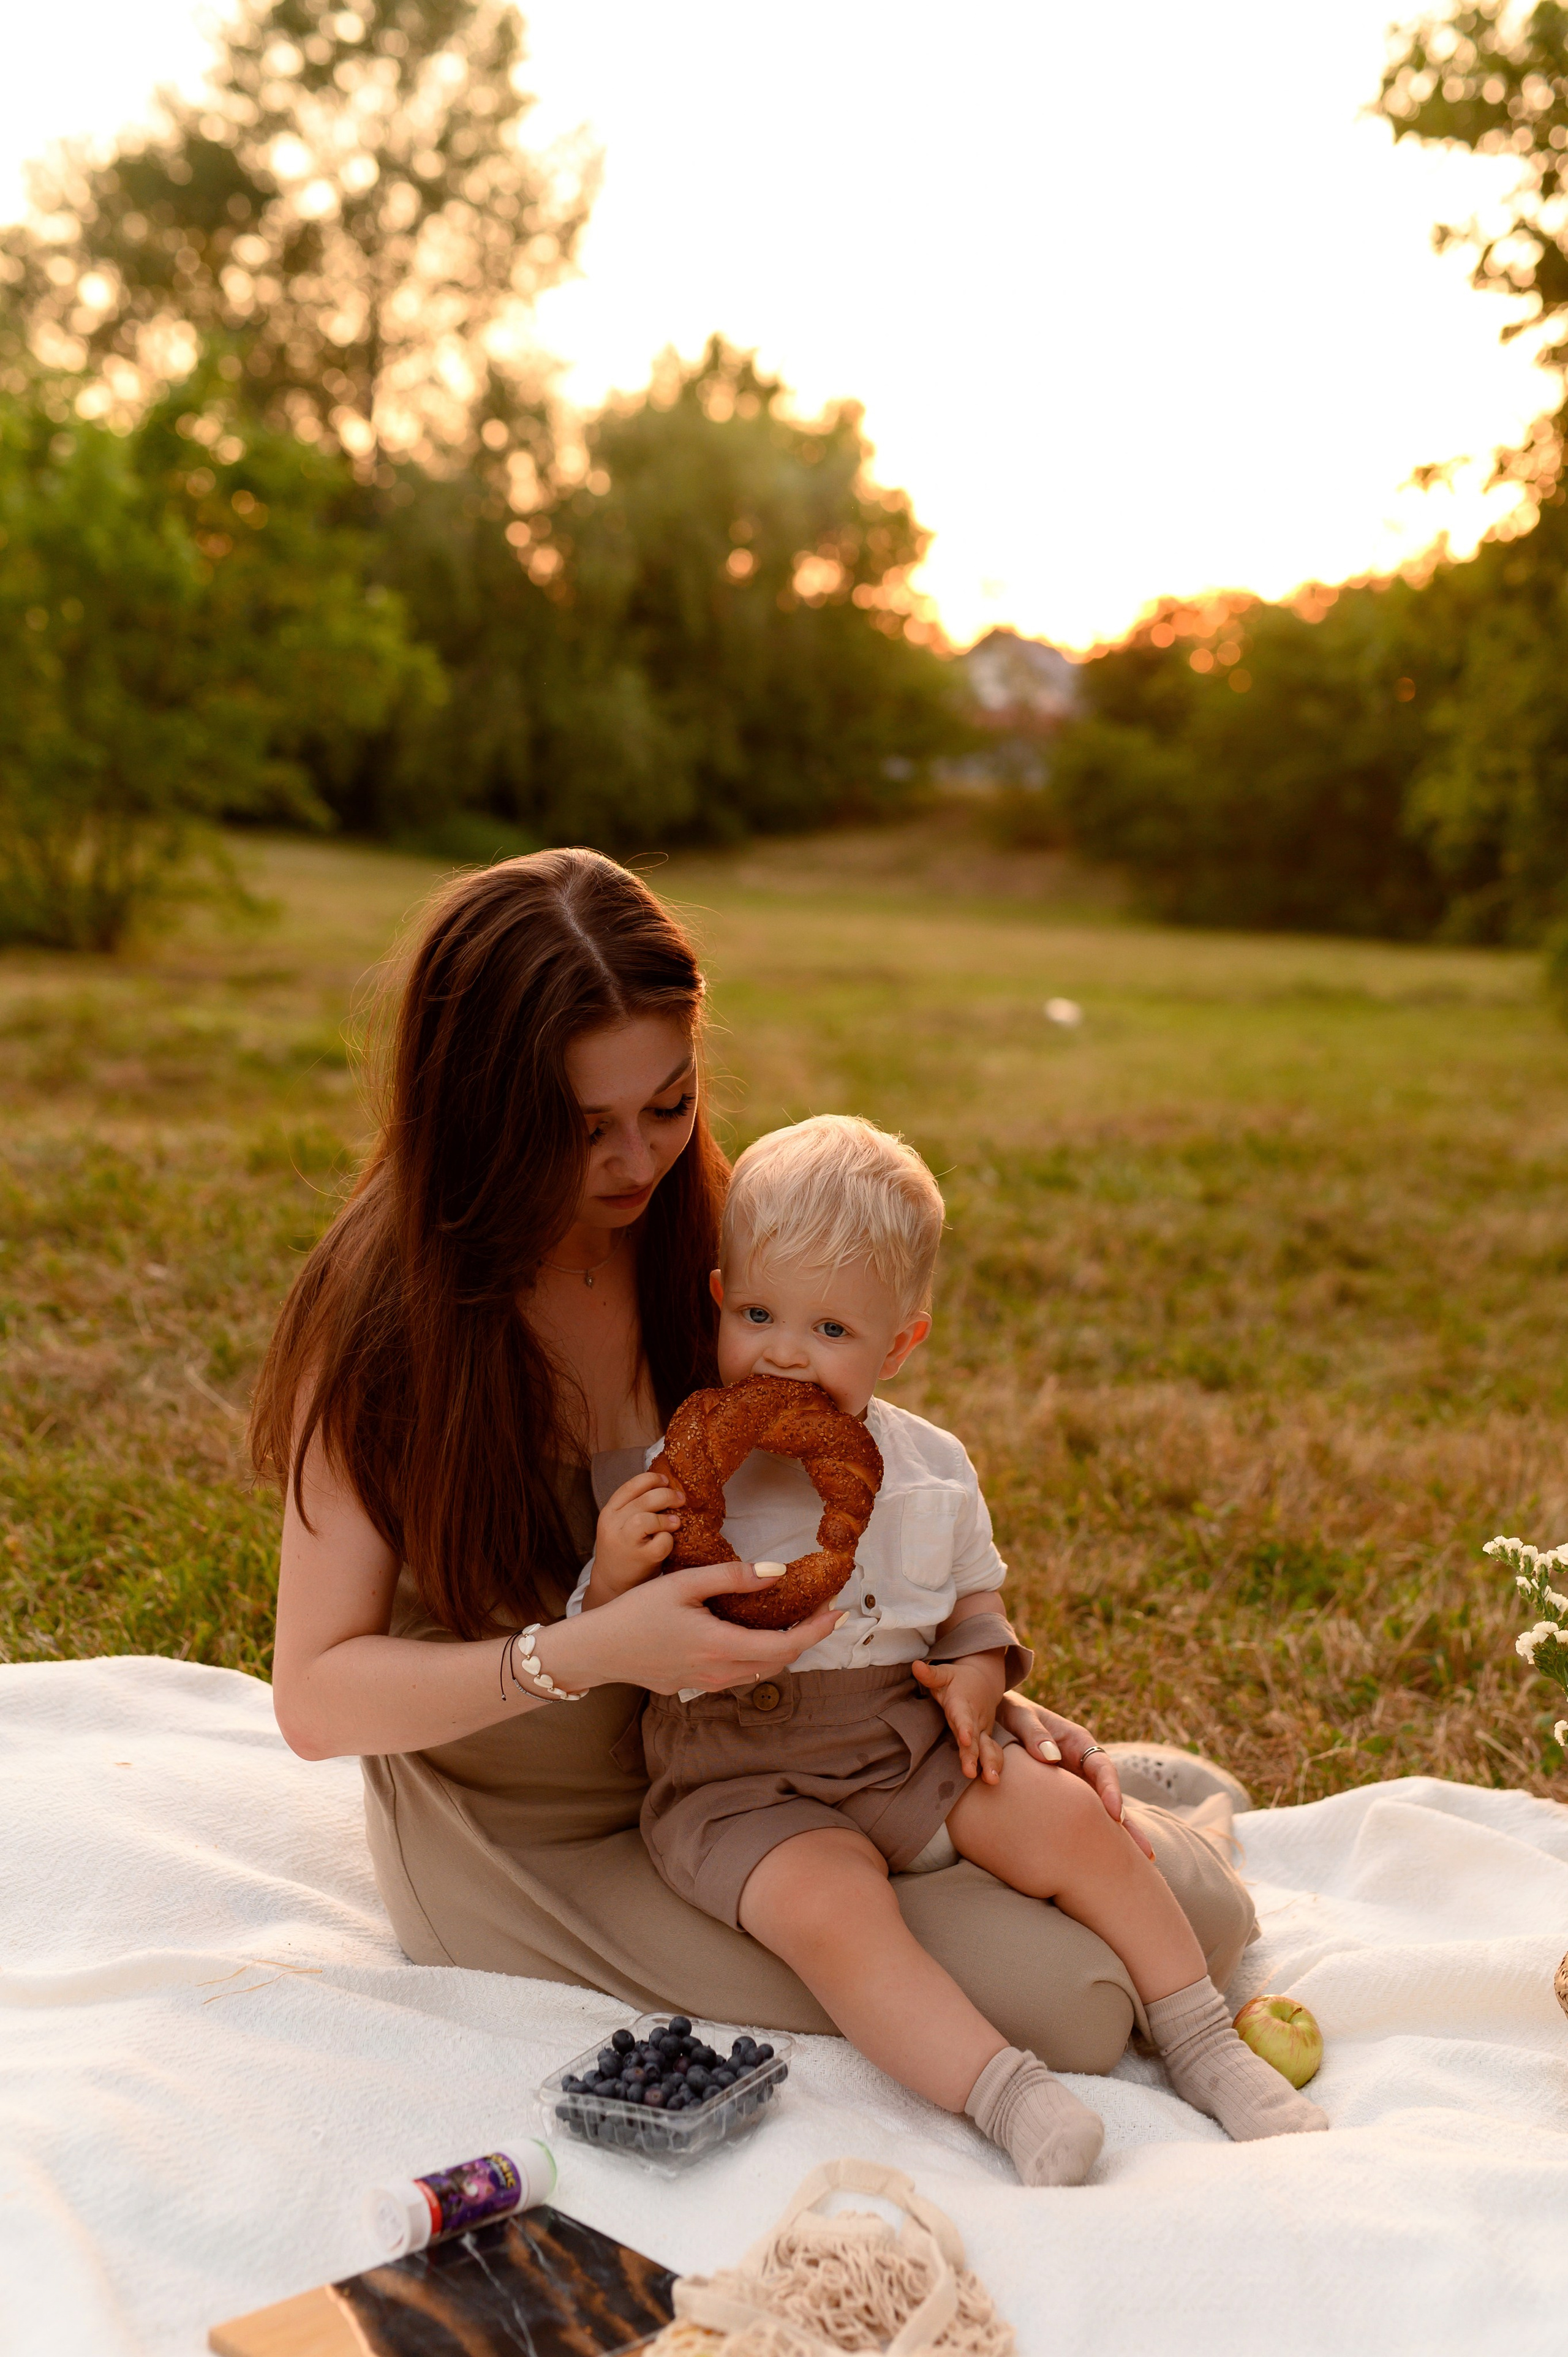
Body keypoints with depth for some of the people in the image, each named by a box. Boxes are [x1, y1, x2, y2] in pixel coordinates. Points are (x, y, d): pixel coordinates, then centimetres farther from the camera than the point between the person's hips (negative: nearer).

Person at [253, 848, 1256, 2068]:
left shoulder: (712, 1239, -5)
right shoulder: (384, 1315, -19)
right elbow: (316, 1696, -17)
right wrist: (588, 1653, -31)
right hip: (548, 1844, -4)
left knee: (1199, 1911, -2)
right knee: (1061, 2000, -19)